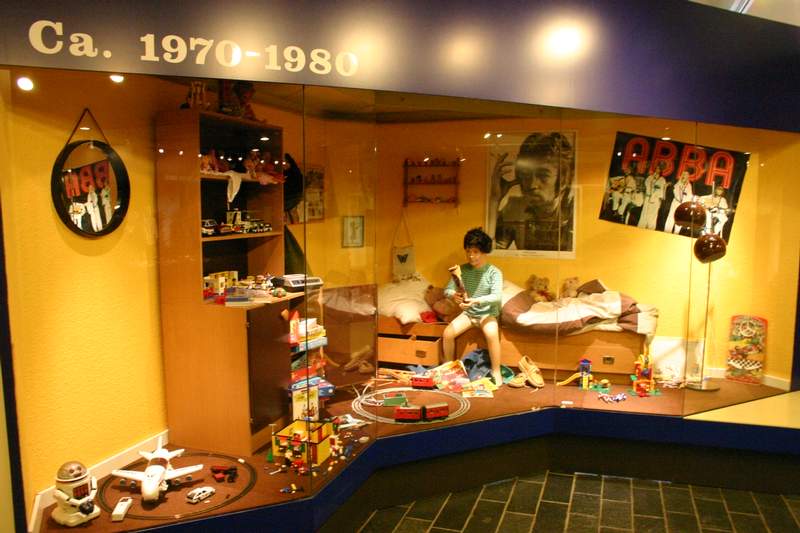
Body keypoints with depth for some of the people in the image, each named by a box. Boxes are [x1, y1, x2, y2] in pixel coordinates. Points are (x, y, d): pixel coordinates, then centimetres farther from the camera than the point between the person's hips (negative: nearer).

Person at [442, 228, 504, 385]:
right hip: (467, 313, 4)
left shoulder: (494, 272, -11)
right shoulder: (462, 270, -1)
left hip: (488, 313, -3)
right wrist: (453, 295, -29)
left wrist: (476, 300, -39)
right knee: (447, 334, -17)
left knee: (492, 334, -33)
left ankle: (496, 372, -16)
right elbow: (447, 289, -4)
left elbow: (497, 296, -23)